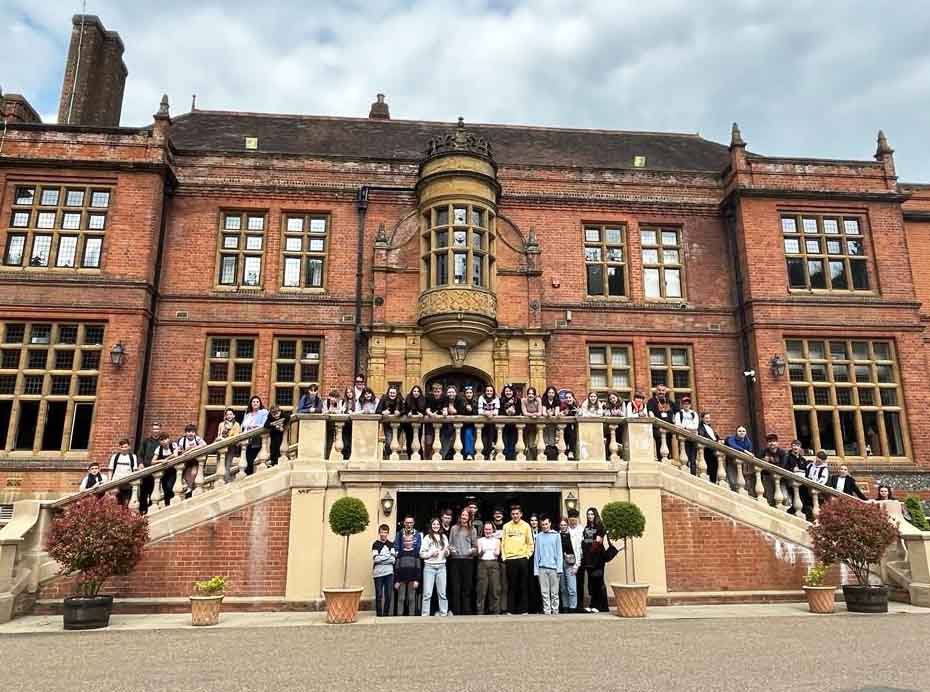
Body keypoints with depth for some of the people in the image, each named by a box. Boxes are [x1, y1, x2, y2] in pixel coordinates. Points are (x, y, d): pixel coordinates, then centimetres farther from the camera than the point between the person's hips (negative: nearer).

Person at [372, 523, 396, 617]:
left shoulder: (391, 544, 10)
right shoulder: (376, 544, 2)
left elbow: (393, 560, -1)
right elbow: (375, 558, -12)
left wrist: (381, 558, -9)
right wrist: (388, 556, -7)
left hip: (389, 572, 3)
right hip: (378, 573, -3)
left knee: (389, 594, 3)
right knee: (379, 595, -1)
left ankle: (386, 613, 14)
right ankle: (379, 614, 7)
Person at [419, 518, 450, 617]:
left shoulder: (444, 537, 11)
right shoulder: (427, 537, 1)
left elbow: (447, 554, 15)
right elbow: (421, 554, -1)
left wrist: (446, 551, -6)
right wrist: (431, 553, -15)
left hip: (441, 567, 3)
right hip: (429, 567, -3)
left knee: (442, 593, 4)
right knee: (427, 593, -2)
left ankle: (444, 614, 11)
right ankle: (425, 615, 3)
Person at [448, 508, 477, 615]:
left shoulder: (472, 529, 11)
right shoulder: (454, 528, 11)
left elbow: (475, 545, 10)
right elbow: (450, 543, 13)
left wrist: (473, 550, -10)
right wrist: (451, 549, -7)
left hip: (468, 559, 0)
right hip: (455, 559, 0)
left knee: (467, 586, 0)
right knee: (455, 587, 0)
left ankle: (466, 611, 6)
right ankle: (456, 611, 4)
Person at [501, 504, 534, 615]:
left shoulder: (526, 526, 6)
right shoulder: (506, 526, 9)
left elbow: (530, 543, 7)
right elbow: (503, 542, 9)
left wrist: (527, 555, -2)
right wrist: (504, 556, 1)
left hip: (522, 559, -1)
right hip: (510, 559, 1)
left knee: (523, 586, 2)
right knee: (511, 586, 2)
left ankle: (523, 609, 7)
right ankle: (511, 609, 6)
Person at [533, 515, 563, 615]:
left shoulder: (556, 535, 5)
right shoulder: (538, 536, 9)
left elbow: (559, 553, 3)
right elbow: (536, 553, 9)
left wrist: (559, 568, -5)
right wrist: (536, 569, 3)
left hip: (553, 567, -1)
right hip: (542, 567, 1)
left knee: (554, 592, 1)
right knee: (544, 592, 1)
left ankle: (555, 609, 10)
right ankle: (546, 610, 7)